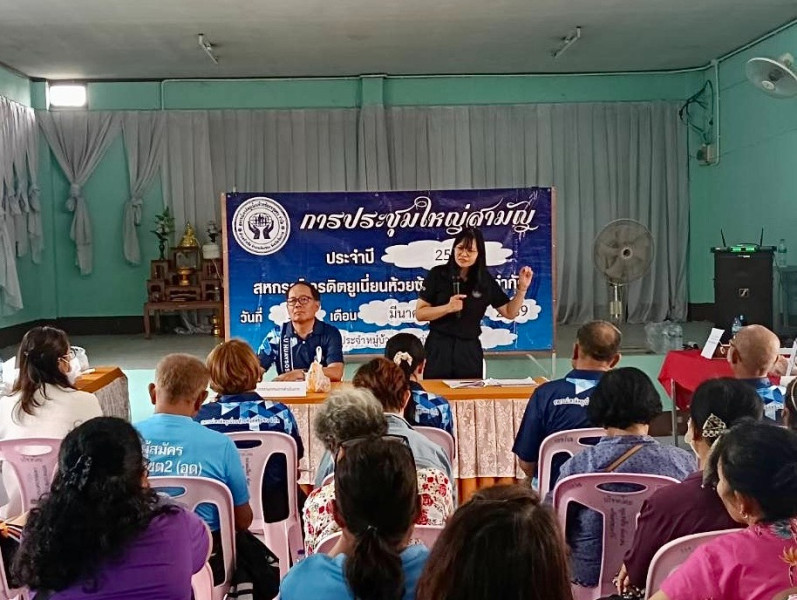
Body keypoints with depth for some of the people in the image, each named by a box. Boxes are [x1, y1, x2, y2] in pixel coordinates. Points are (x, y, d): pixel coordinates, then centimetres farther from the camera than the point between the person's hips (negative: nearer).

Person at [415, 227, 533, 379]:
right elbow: (419, 314, -6)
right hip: (439, 349, -2)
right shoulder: (438, 274, -4)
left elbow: (509, 313, 7)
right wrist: (448, 307, -20)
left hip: (470, 350, 2)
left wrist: (522, 288, -5)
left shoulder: (486, 280, 3)